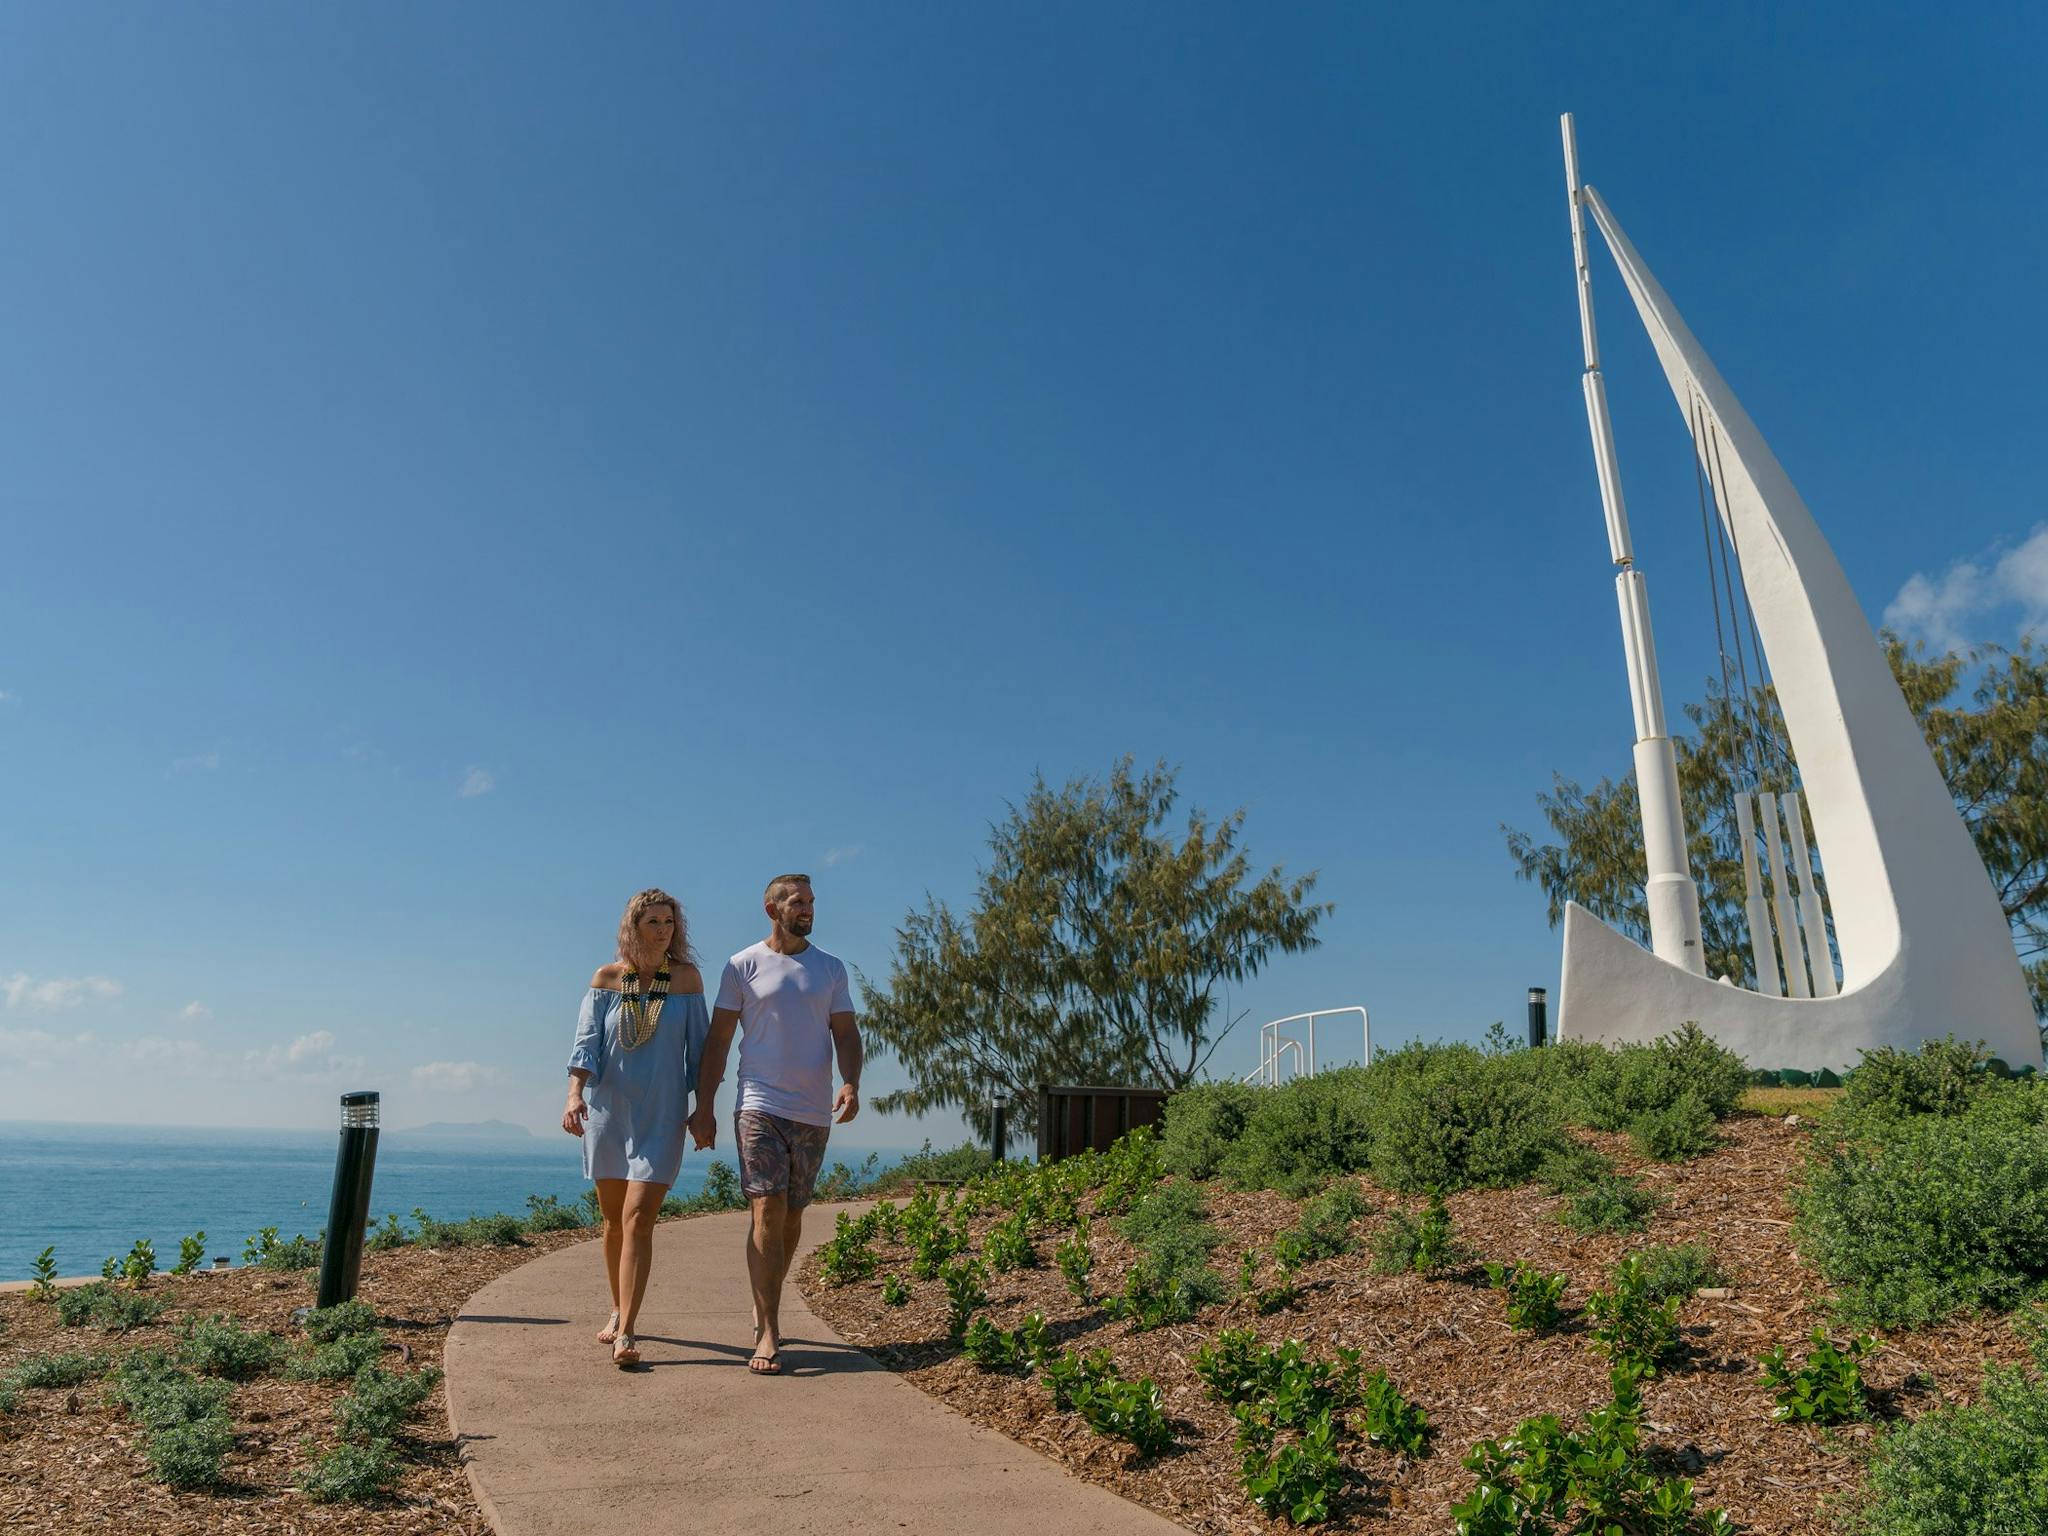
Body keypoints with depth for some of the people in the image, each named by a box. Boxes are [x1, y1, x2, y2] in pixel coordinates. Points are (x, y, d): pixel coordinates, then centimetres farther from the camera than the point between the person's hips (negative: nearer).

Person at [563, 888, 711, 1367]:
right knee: (613, 1217, 13)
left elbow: (699, 1048, 2)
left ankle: (626, 1334, -10)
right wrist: (575, 1093, -20)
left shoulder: (686, 977, -1)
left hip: (661, 1116, -2)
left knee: (638, 1217, -12)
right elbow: (586, 1042, -4)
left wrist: (705, 1110, 0)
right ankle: (619, 1312, 32)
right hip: (607, 1110, 3)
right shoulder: (607, 978, 2)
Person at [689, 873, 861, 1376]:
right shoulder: (743, 966, 1)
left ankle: (764, 1308, 32)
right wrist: (703, 1106, -4)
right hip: (761, 1107, -4)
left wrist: (851, 1083, -11)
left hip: (815, 1113, 4)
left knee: (792, 1218, 13)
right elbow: (718, 1038, 1)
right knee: (768, 1214, -11)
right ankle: (767, 1333, -6)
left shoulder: (831, 968, 10)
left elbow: (846, 1032, 7)